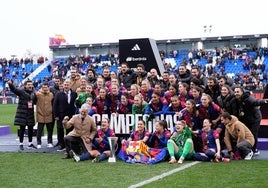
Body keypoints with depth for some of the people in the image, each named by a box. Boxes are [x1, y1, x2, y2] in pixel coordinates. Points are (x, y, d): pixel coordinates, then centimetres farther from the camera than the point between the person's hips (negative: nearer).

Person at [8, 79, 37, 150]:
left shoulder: (33, 92, 10)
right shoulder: (21, 91, -6)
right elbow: (14, 89, -23)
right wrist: (10, 84, -40)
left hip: (30, 113, 5)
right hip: (22, 113, -5)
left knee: (31, 128, 9)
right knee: (22, 128, -1)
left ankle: (30, 144, 20)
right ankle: (21, 144, 9)